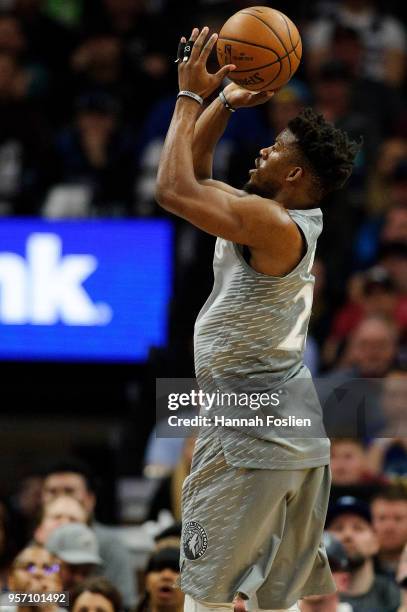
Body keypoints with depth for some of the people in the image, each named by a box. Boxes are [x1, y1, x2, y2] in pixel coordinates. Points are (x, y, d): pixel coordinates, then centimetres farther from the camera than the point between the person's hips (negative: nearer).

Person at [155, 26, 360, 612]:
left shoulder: (270, 224, -17)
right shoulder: (285, 219, 10)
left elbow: (174, 189, -22)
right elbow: (195, 173, 20)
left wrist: (192, 95, -13)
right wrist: (226, 102, 10)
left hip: (250, 441, -10)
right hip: (302, 435, 10)